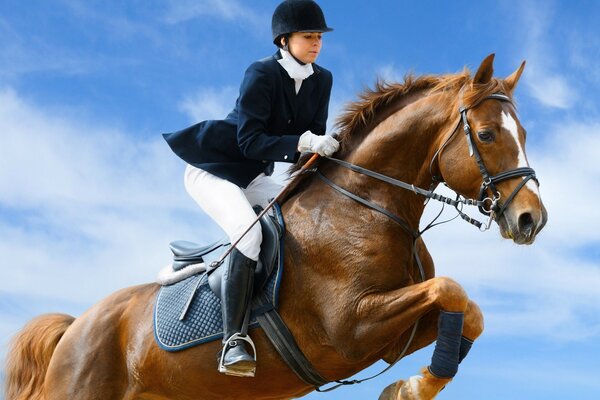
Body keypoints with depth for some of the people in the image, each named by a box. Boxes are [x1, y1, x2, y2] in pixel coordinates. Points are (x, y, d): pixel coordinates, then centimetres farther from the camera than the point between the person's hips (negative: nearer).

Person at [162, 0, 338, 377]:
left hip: (253, 177, 8)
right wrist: (301, 143, -38)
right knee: (250, 233, -30)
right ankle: (232, 343, -31)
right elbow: (250, 141, -27)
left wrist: (324, 149, -20)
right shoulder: (262, 74, -21)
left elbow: (314, 138, 2)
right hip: (211, 171, -8)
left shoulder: (322, 80, 0)